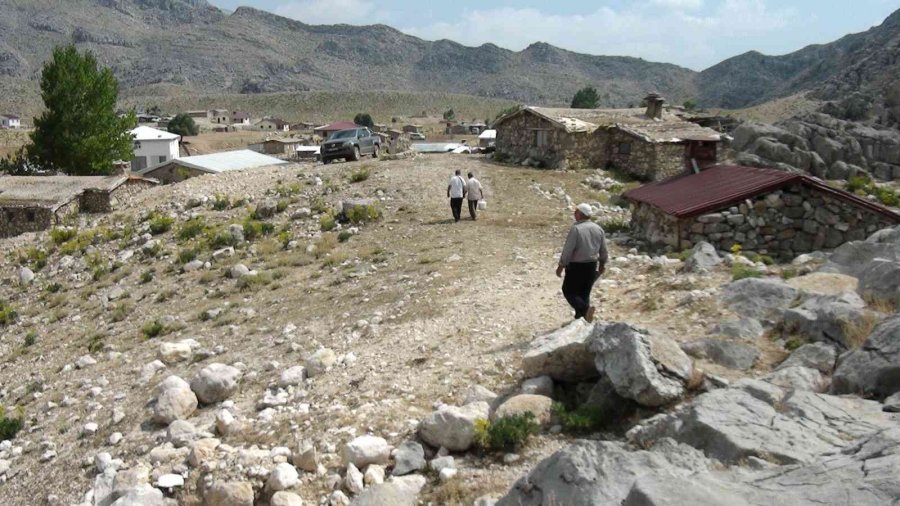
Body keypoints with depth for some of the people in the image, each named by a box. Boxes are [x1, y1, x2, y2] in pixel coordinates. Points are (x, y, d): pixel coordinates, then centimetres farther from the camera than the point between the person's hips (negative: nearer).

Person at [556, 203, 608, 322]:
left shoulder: (575, 229, -17)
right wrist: (602, 264, 23)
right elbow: (603, 250, 10)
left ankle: (585, 309, -15)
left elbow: (567, 250, -17)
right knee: (585, 293, 15)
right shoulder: (598, 229, 3)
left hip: (576, 266, -6)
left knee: (569, 291, 6)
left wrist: (561, 265, -8)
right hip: (592, 267, 6)